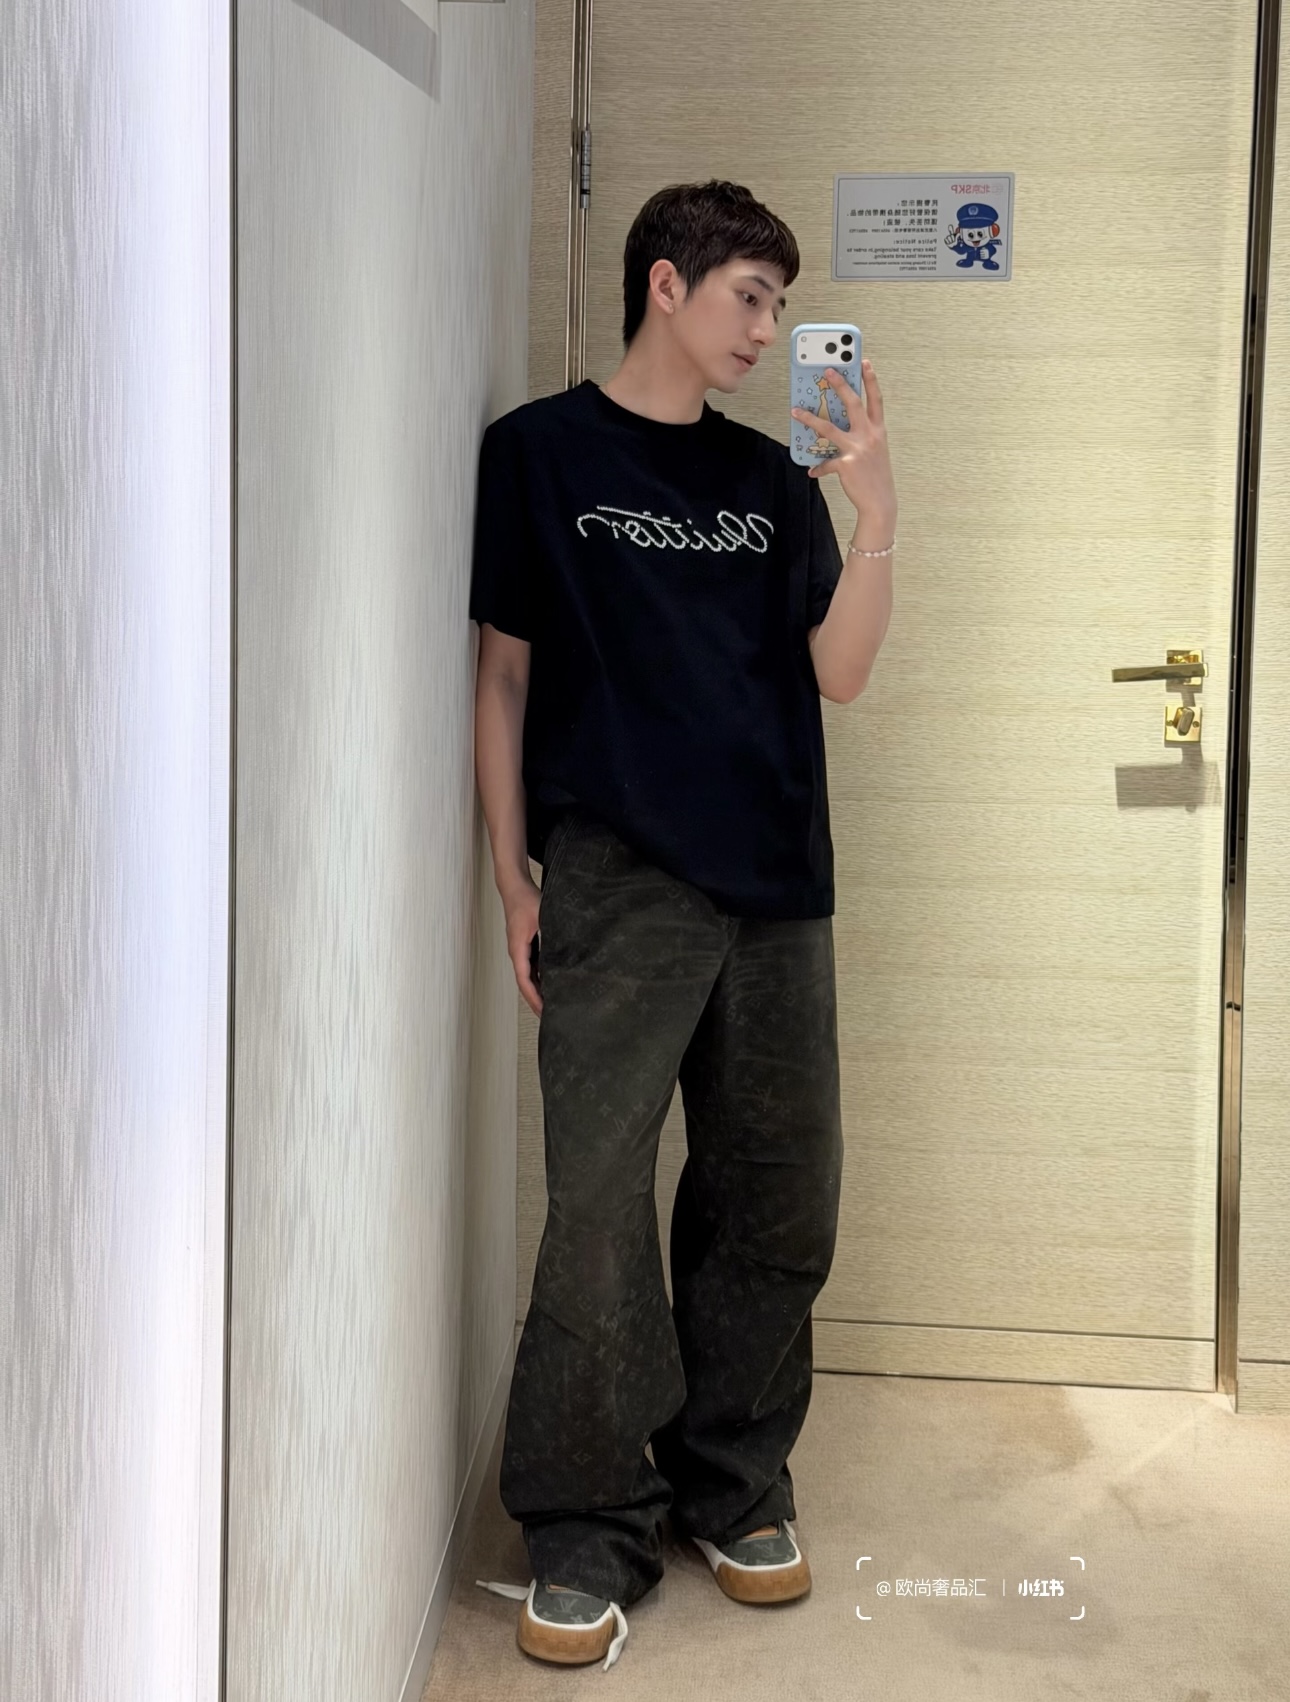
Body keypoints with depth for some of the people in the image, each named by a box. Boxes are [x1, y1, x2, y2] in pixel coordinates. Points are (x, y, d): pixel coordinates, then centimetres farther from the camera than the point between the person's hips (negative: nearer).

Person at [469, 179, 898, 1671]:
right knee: (601, 1209, -7)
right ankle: (587, 1532, 5)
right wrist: (517, 880, -2)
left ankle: (733, 1489, 23)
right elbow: (505, 676, 4)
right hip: (617, 885, -4)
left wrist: (875, 514, -7)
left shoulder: (770, 477, 15)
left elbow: (837, 670, 7)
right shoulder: (540, 451, 4)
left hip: (774, 889, 5)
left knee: (776, 1206, 8)